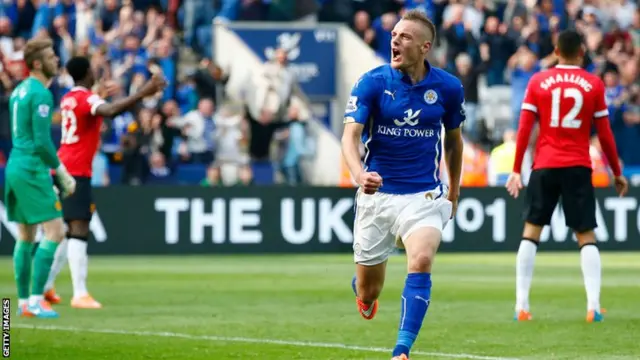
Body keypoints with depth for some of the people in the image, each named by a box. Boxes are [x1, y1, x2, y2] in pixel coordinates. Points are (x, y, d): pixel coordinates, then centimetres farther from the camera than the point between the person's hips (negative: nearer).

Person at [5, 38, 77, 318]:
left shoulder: (19, 90, 15)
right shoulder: (41, 94, -14)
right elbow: (42, 140, -19)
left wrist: (52, 170, 22)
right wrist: (62, 173, -10)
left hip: (15, 167, 10)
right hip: (33, 171, -10)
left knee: (26, 237, 12)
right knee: (54, 232, -10)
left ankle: (24, 302, 13)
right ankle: (36, 300, -14)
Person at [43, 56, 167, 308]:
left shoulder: (68, 98, 14)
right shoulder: (88, 98, -12)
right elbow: (110, 111, -35)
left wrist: (100, 94, 47)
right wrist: (142, 94, -41)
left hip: (63, 171, 9)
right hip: (77, 172, -9)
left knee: (64, 231, 17)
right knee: (79, 231, -13)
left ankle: (47, 286, 20)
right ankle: (80, 294, -20)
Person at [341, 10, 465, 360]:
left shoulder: (448, 87, -2)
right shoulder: (372, 82, -8)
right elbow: (350, 135, -18)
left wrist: (454, 192, 21)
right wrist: (360, 174, -38)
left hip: (424, 196, 0)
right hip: (376, 194, 0)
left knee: (421, 261, -28)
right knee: (368, 293, 8)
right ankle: (364, 293, 48)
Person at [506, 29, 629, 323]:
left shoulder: (538, 82, 3)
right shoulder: (593, 85, 1)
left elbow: (524, 129, -1)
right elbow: (605, 134, 2)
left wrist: (516, 170, 3)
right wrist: (617, 173, 11)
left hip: (545, 166, 1)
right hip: (578, 167, -1)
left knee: (531, 231, 8)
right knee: (586, 236, 4)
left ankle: (521, 306, 1)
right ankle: (593, 306, -8)